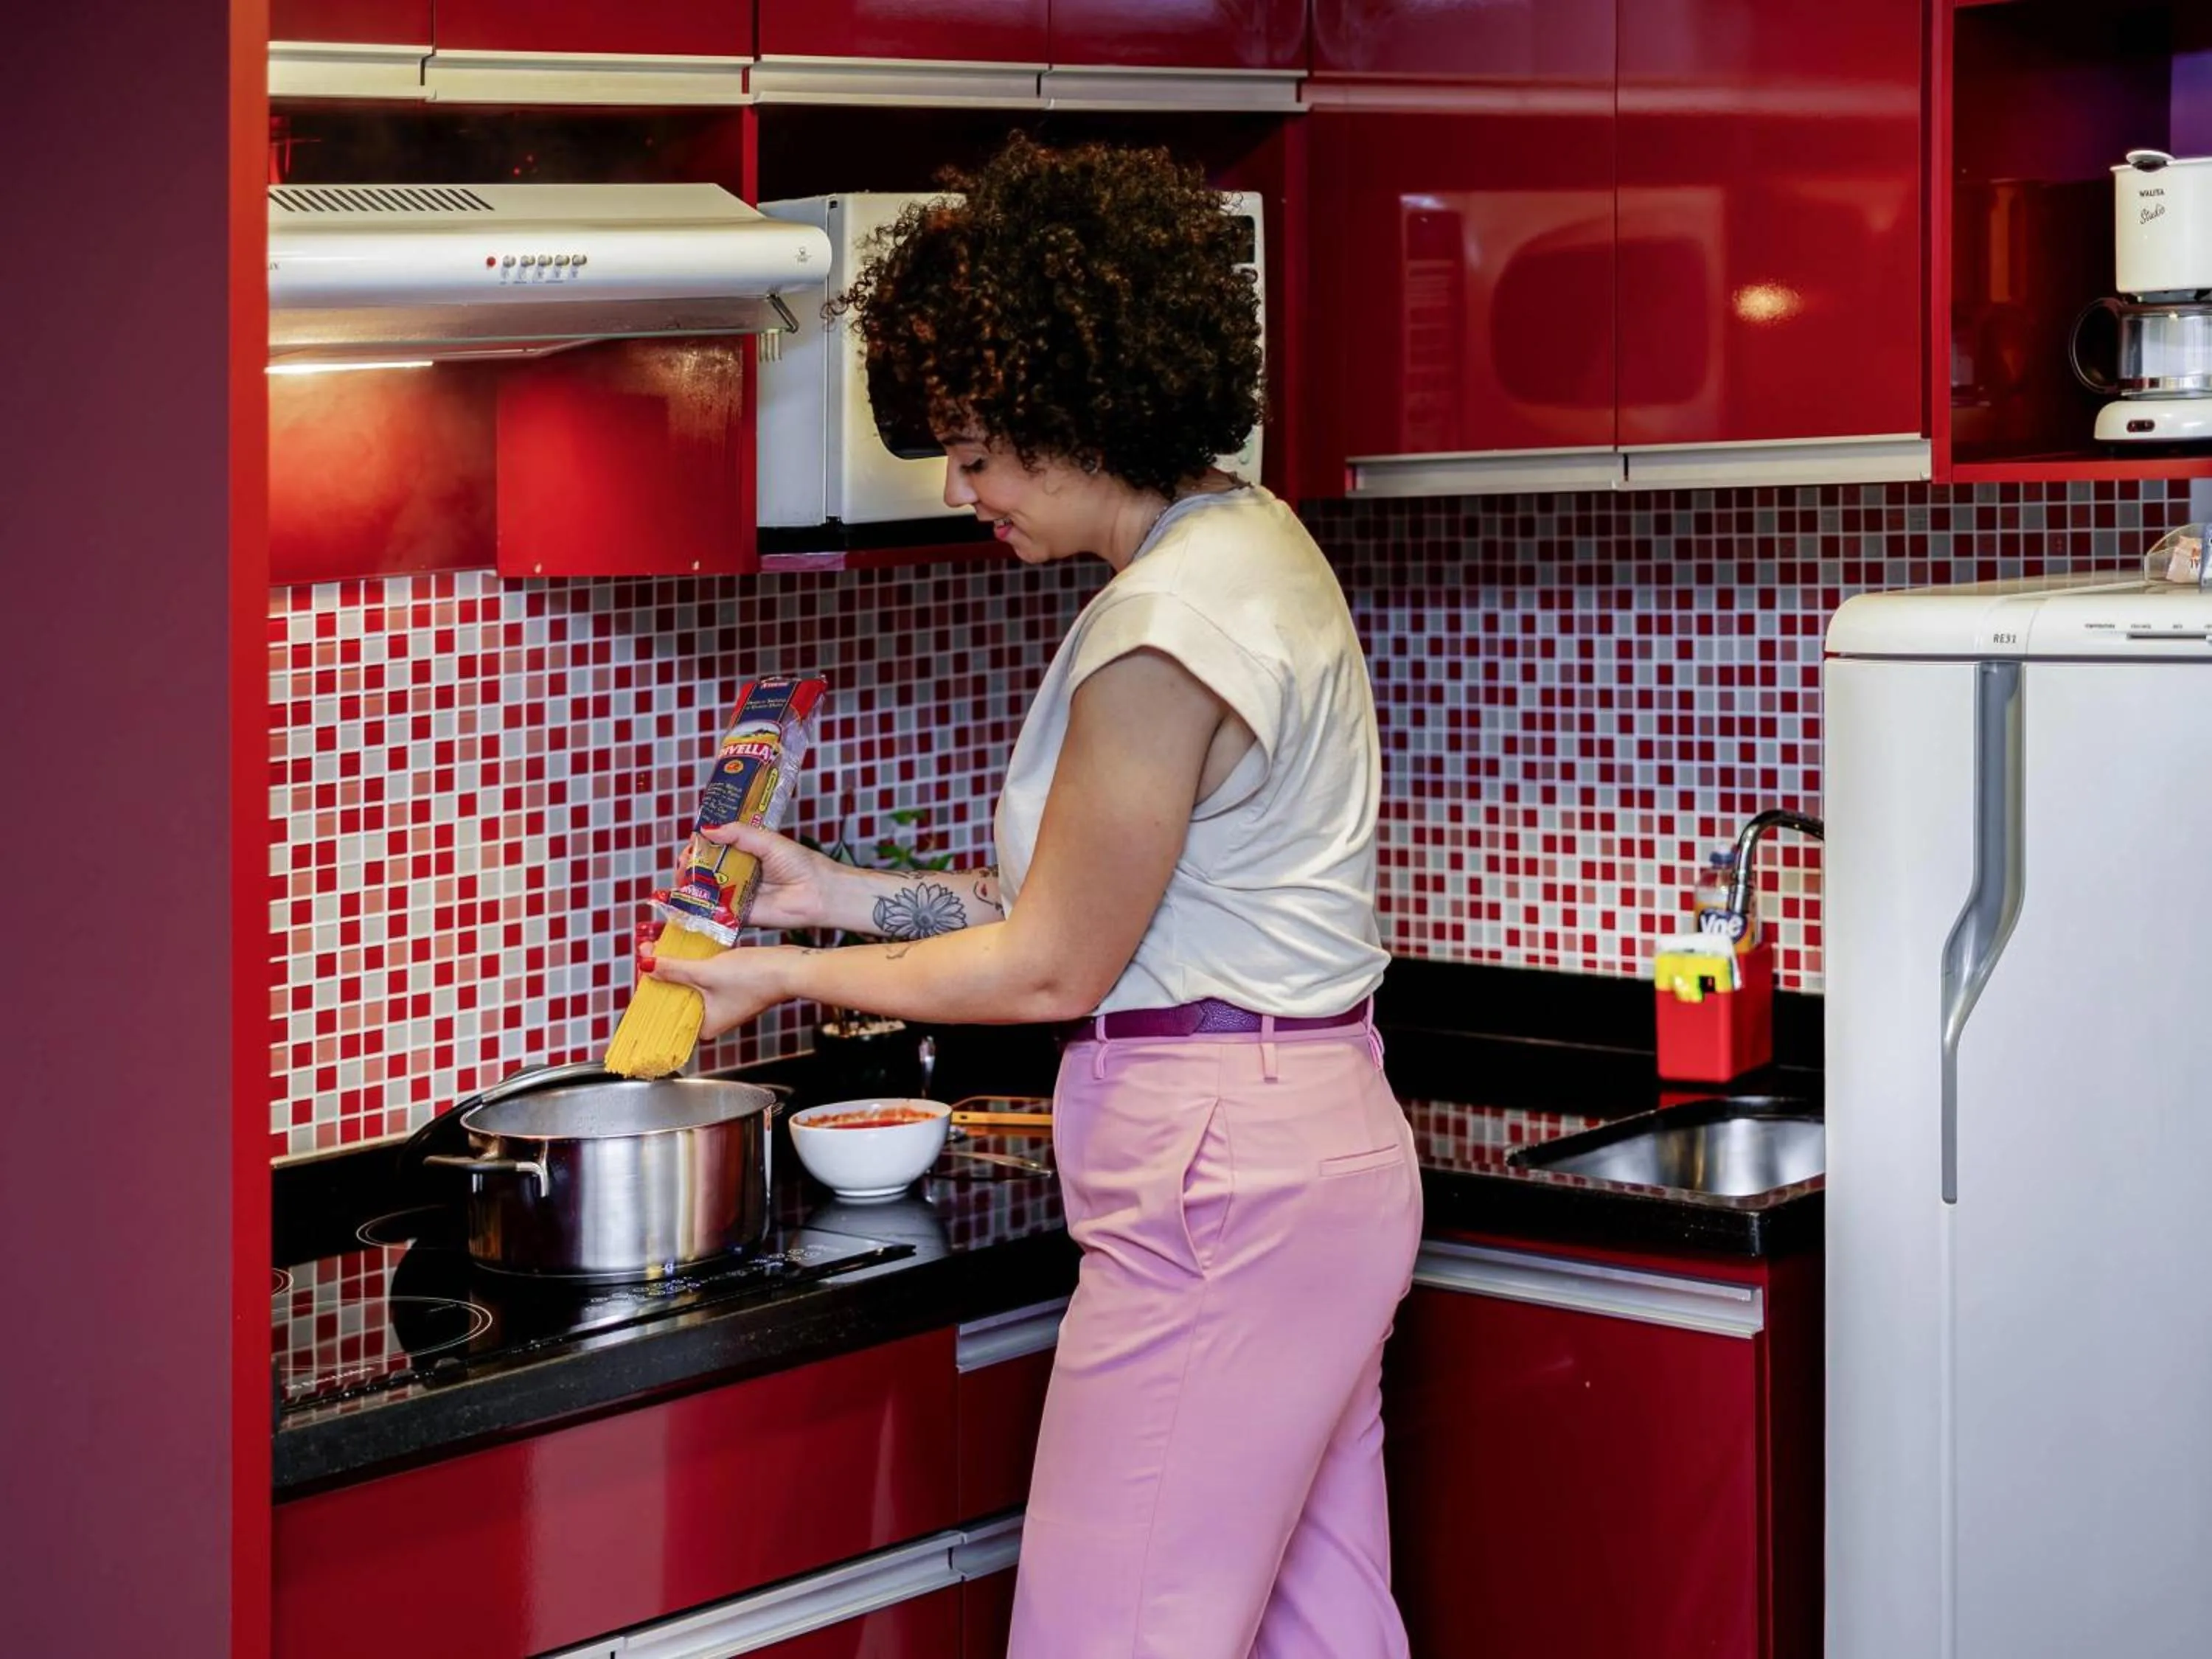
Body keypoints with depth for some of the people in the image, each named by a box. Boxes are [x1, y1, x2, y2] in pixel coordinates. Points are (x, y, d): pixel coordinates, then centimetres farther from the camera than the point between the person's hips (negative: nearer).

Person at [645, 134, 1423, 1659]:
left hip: (1223, 1186, -11)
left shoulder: (1168, 629, -19)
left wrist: (788, 978, 1)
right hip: (1318, 1145, 11)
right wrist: (839, 894, 16)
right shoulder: (1252, 541, 12)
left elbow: (1052, 969, -11)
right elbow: (1094, 902, 15)